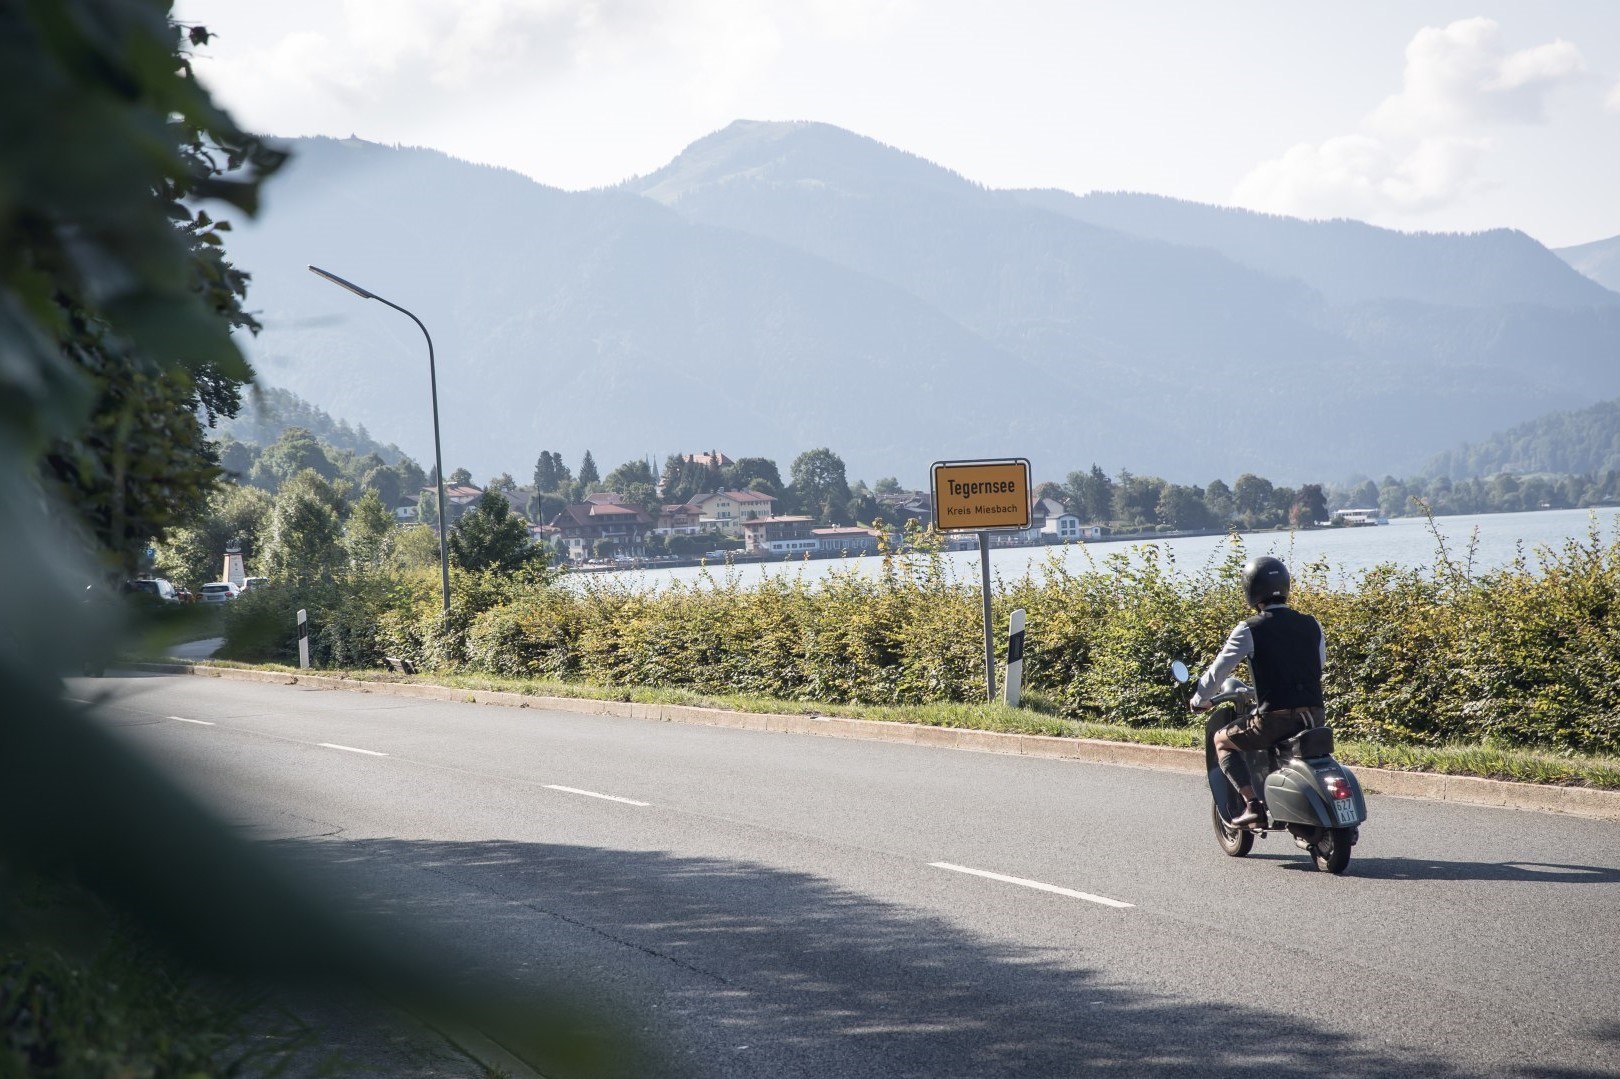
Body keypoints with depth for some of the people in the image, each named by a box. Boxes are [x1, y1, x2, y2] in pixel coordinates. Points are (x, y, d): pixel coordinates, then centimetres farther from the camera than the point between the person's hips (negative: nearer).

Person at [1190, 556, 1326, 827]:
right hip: (1315, 717, 5)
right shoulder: (1312, 625, 8)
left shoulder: (1249, 629, -5)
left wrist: (1199, 700, 18)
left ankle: (1251, 803, 2)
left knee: (1223, 740, 17)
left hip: (1275, 719, -5)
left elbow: (1219, 670, 0)